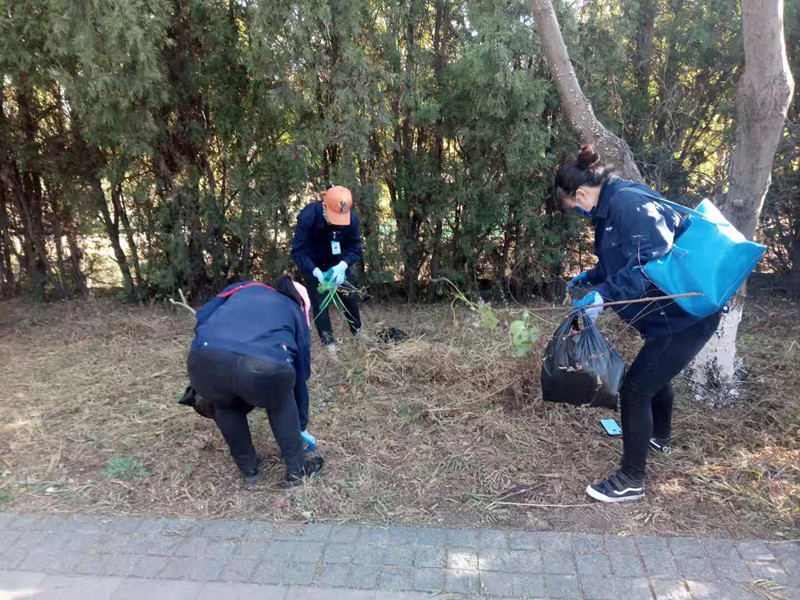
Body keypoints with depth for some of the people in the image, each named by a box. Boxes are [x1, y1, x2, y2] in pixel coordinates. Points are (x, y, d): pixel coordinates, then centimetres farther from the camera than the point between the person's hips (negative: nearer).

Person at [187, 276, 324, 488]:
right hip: (265, 366, -1)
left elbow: (203, 316, 22)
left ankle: (249, 471, 44)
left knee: (226, 407, 35)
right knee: (281, 405, 34)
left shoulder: (245, 287, 36)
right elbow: (301, 376, 40)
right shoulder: (296, 314, 33)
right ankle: (297, 470, 40)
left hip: (206, 360, 2)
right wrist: (300, 425, 53)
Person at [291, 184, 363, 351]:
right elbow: (298, 251, -33)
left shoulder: (351, 218, -28)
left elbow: (354, 248, -21)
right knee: (319, 301, -8)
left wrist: (342, 266, -42)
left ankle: (359, 334, 24)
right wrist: (316, 272, -48)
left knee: (350, 296, 4)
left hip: (336, 262, 3)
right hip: (311, 263, -2)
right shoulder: (307, 217, -36)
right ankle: (329, 343, 3)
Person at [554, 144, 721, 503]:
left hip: (685, 315, -11)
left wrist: (603, 294, -36)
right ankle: (660, 438, 56)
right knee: (656, 374, 29)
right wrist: (588, 278, 28)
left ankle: (631, 481, 10)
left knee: (635, 389, -5)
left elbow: (653, 261, -35)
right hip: (670, 312, 11)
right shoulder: (613, 207, 9)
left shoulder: (628, 203, -23)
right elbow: (623, 263, 21)